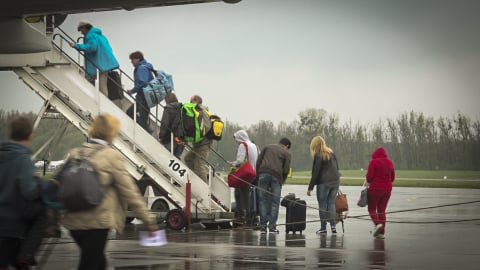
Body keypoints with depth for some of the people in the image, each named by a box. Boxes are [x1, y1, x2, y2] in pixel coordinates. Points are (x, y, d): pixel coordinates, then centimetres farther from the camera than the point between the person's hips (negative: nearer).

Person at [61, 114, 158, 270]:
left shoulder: (75, 154, 11)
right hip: (97, 222, -7)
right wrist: (148, 219, -3)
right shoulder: (112, 156, -7)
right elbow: (129, 191, -8)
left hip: (73, 220, 7)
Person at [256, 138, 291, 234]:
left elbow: (258, 162, 12)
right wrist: (282, 181, 16)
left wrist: (258, 175, 15)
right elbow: (286, 170, 3)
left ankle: (263, 226, 2)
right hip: (276, 176, -2)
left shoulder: (267, 147, 21)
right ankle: (272, 227, 1)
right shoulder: (286, 153, 14)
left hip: (263, 174, 2)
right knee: (274, 202, 4)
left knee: (262, 200, 5)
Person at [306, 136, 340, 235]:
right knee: (331, 203, 10)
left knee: (322, 205, 2)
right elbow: (336, 167, 16)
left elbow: (315, 173, -11)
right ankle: (333, 226, 2)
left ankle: (323, 228, 4)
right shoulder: (331, 153, 11)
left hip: (324, 183, -6)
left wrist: (310, 187, -7)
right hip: (335, 181, 6)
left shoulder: (318, 156, -9)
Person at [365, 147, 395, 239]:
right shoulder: (389, 162, 9)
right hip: (387, 189, 5)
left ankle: (377, 223, -18)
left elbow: (369, 176, -12)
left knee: (372, 208, 7)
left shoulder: (374, 161, -8)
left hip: (375, 188, -5)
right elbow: (392, 178, 11)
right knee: (382, 210, 11)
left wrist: (369, 182, 9)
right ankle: (382, 232, 6)